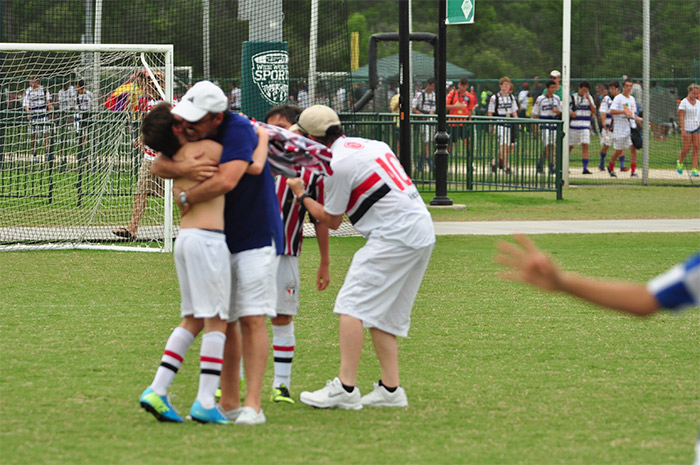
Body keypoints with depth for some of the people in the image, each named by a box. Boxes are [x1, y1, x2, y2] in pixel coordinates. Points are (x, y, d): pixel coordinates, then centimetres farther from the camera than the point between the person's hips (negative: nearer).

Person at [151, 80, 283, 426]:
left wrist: (185, 199, -21)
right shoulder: (193, 136, -1)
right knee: (223, 322, 7)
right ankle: (228, 403, 11)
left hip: (255, 238, -7)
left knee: (252, 319, -13)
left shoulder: (238, 130, -24)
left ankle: (253, 405, -16)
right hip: (216, 241, 7)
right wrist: (183, 168, -29)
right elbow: (157, 165, -6)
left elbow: (227, 180, -36)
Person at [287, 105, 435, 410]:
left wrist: (301, 194, 16)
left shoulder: (339, 164, -9)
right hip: (423, 232, 9)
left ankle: (345, 388, -16)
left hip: (395, 234, -9)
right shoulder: (371, 145, 16)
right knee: (381, 312, 14)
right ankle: (391, 389, 10)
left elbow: (331, 220, 2)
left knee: (353, 304, -9)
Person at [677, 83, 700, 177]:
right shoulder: (684, 102, -6)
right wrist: (683, 130, -17)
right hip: (687, 128, -4)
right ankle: (680, 163, 25)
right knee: (686, 149, -5)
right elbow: (681, 117, -10)